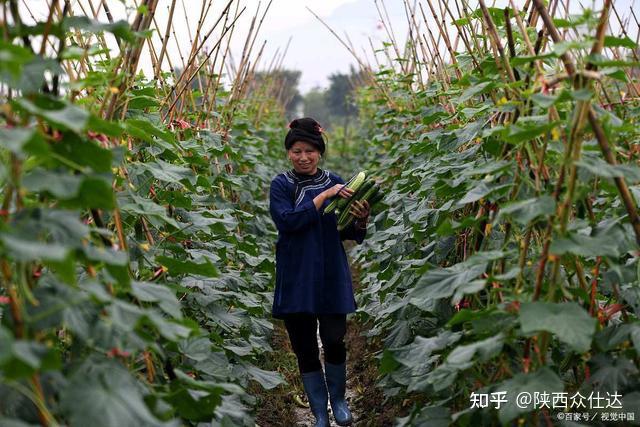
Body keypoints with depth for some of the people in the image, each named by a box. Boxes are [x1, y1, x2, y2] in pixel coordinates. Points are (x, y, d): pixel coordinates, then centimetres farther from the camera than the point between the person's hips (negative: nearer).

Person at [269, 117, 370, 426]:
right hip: (296, 278, -1)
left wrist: (360, 221, -16)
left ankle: (338, 400, 23)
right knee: (304, 347, 5)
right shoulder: (281, 185, 0)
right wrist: (324, 196, -19)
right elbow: (287, 221, -18)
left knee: (334, 341, -4)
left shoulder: (336, 183, 5)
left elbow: (349, 235, 6)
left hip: (331, 276, 1)